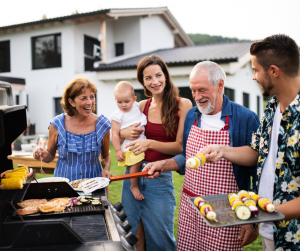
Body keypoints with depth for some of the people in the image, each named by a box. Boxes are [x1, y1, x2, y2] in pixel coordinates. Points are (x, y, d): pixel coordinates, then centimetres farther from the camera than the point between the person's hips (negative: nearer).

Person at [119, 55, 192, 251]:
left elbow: (181, 146, -10)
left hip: (161, 178, -4)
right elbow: (117, 130, 18)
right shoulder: (142, 107, 6)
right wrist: (124, 133, -5)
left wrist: (150, 143, -22)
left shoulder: (183, 105, -6)